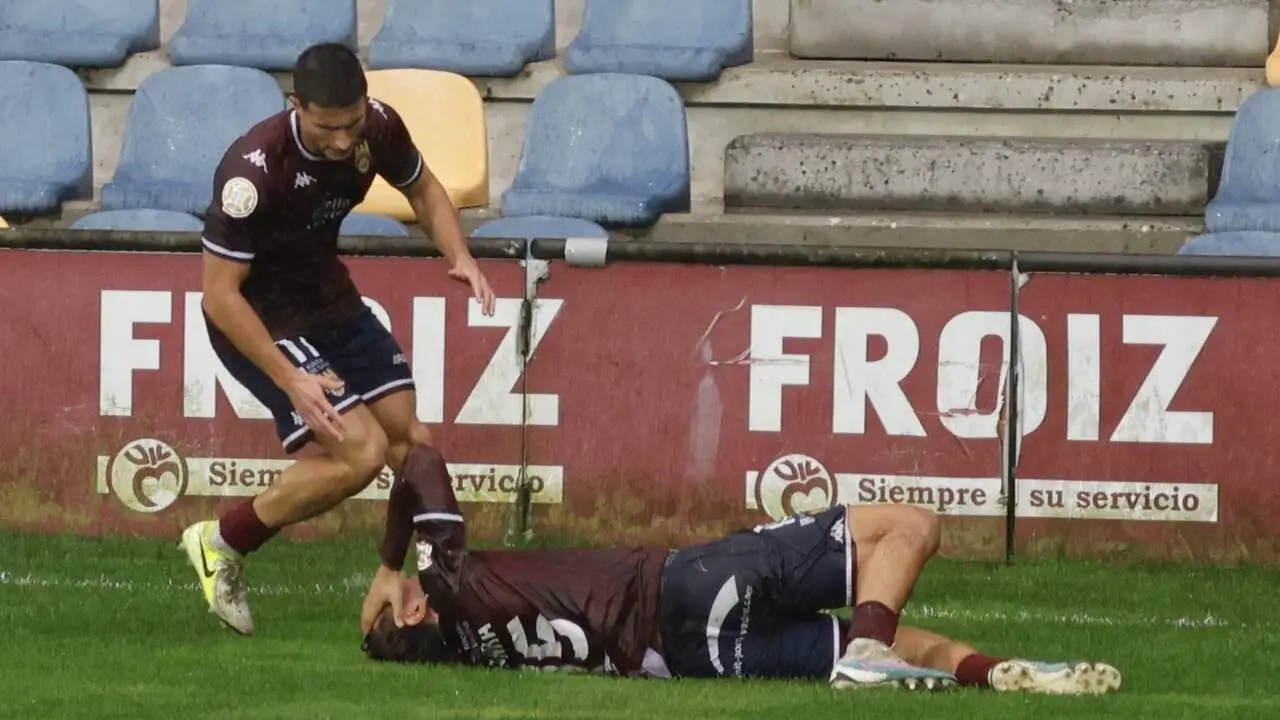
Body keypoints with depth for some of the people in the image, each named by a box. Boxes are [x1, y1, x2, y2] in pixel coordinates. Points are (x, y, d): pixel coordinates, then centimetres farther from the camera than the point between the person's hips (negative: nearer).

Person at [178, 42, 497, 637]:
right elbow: (219, 293, -28)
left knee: (409, 439, 1)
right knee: (362, 452, -16)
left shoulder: (378, 128, -14)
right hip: (258, 320, -7)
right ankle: (221, 543, 0)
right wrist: (290, 379, -31)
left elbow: (422, 189, 9)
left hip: (330, 302, 7)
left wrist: (459, 256, -10)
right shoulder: (255, 169, -33)